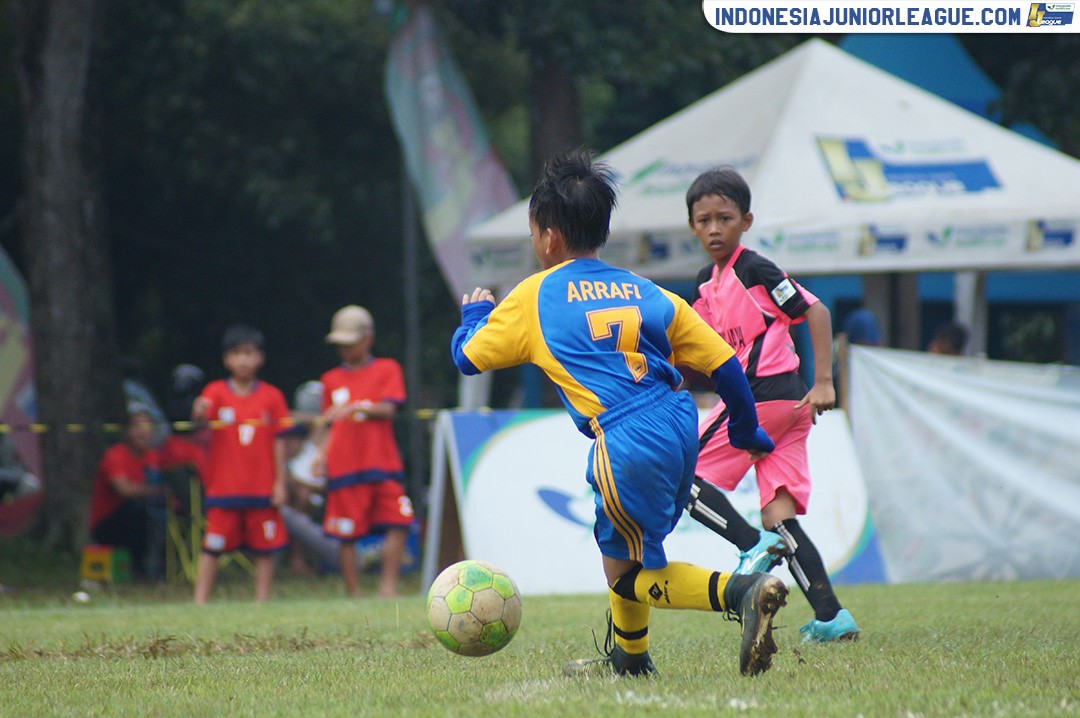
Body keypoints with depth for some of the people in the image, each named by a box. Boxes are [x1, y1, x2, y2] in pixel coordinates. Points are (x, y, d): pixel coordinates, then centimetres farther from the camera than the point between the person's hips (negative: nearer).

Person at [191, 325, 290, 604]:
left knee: (265, 548, 3)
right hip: (223, 487, -1)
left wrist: (280, 482, 0)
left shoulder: (272, 396, 4)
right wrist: (199, 413, -42)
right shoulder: (216, 392, 1)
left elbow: (278, 442, 4)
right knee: (212, 546, -2)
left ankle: (262, 602, 11)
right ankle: (200, 602, 2)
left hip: (262, 488, 1)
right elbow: (200, 417, -17)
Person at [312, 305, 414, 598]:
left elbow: (387, 409, -6)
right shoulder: (331, 380, 14)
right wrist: (321, 453, -1)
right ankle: (354, 595, 4)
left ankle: (388, 587, -4)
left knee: (397, 524, -12)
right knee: (347, 535, -2)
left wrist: (355, 407, -21)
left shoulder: (387, 369, 8)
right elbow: (329, 424, 15)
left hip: (383, 465, -1)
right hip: (345, 469, 1)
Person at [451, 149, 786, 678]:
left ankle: (742, 593, -18)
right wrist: (746, 430, 28)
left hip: (627, 444, -7)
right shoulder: (645, 293, 16)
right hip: (680, 426, 7)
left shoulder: (534, 297, 5)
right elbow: (724, 362, 13)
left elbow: (467, 356, 14)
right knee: (616, 540, 28)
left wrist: (474, 314, 37)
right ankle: (628, 657, 42)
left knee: (636, 573, 5)